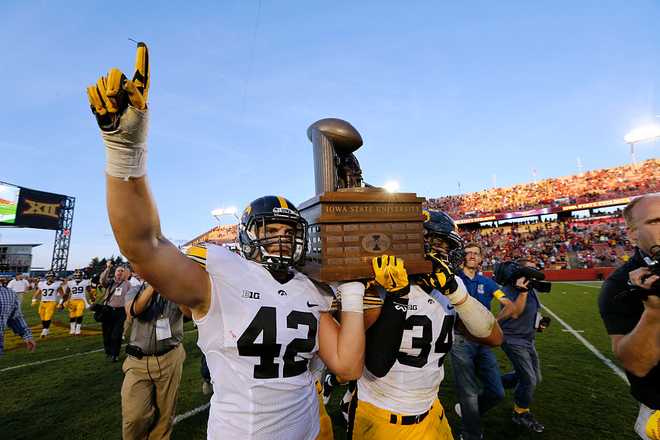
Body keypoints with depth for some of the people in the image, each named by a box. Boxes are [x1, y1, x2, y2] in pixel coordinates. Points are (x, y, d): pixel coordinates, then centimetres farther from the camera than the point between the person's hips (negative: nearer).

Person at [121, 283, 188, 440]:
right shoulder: (136, 290, 5)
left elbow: (189, 311, -19)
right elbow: (132, 310, -16)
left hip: (170, 358, 0)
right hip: (138, 360, 1)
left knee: (165, 414, 11)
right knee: (134, 417, 2)